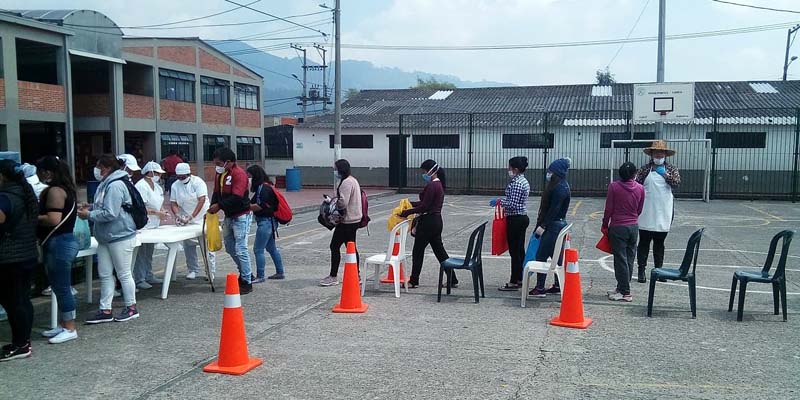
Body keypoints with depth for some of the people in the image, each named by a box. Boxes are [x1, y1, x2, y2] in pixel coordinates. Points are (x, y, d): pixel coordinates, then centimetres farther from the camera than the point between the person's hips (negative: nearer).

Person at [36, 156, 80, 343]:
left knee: (62, 287, -3)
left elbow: (53, 219, -23)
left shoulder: (54, 191, -15)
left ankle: (70, 329, 4)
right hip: (62, 241, 10)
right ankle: (64, 325, 24)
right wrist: (37, 214, 9)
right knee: (60, 286, 15)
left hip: (58, 243, -10)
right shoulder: (64, 188, 15)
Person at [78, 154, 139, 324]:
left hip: (120, 236, -10)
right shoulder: (106, 184, 13)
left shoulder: (115, 186, -20)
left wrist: (89, 215, -13)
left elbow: (110, 213, -24)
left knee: (123, 273, 2)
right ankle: (105, 311, 17)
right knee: (105, 274, 11)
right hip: (105, 238, 10)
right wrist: (90, 207, 8)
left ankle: (131, 308, 16)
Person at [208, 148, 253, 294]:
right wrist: (212, 208, -6)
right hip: (229, 216, 9)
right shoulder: (220, 174, 8)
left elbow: (236, 198, -27)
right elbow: (217, 193, 10)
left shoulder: (239, 174, -19)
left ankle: (246, 283, 2)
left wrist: (219, 206, -22)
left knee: (240, 249, -7)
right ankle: (246, 273, 32)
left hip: (241, 216, -9)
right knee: (230, 247, 17)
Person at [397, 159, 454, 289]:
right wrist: (411, 204, 13)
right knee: (439, 251, 13)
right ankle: (452, 280, 16)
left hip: (428, 222, -10)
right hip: (436, 221, 10)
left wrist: (407, 212, -14)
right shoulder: (439, 184, 13)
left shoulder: (431, 186, -18)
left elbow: (424, 206, -21)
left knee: (418, 251, 3)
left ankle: (414, 281, 12)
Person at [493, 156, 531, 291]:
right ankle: (520, 279, 21)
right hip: (522, 218, 10)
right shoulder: (524, 181, 14)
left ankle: (514, 282, 2)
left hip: (515, 220, -10)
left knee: (514, 251, -4)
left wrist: (499, 201, -10)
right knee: (520, 250, 14)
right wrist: (503, 202, 16)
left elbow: (512, 204, -23)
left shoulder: (516, 183, -18)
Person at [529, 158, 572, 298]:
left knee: (541, 256, -6)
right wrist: (541, 223, 15)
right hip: (560, 224, 10)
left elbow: (554, 209, -21)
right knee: (557, 256, 14)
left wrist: (543, 225, -19)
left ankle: (540, 288, -3)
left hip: (554, 226, -10)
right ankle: (557, 286, 21)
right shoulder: (561, 185, 14)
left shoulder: (559, 188, -17)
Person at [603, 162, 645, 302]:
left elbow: (609, 209, -8)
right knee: (629, 259, 12)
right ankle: (622, 288, 22)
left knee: (620, 259, 0)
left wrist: (605, 225, 6)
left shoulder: (614, 186, -11)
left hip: (618, 227, -4)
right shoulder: (640, 188, -1)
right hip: (634, 227, 5)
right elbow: (639, 210, 7)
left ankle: (625, 293, 2)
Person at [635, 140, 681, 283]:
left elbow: (677, 183, -8)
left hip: (663, 215, 2)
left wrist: (665, 174, -18)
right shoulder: (644, 169, 2)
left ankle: (659, 270, 21)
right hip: (646, 214, -2)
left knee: (659, 243, 12)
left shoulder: (671, 169, 7)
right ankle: (641, 271, 8)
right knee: (644, 242, 3)